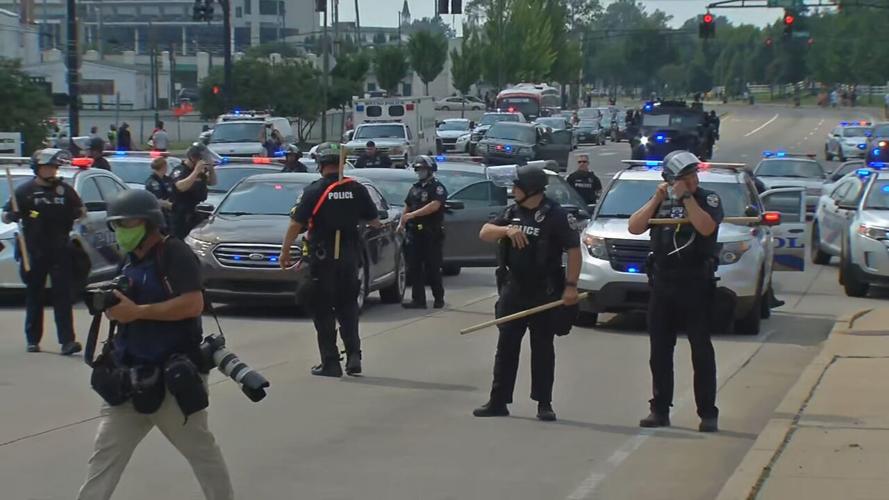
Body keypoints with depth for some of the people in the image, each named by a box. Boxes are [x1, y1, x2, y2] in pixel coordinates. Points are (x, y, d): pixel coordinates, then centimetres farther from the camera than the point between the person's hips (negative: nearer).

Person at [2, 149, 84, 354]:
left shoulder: (65, 190, 8)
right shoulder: (25, 191, 1)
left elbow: (79, 213, 19)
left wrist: (81, 213, -4)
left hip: (60, 252, 1)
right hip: (33, 252, -1)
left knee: (63, 295, -5)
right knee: (34, 297, 7)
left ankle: (67, 340, -9)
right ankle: (33, 339, 16)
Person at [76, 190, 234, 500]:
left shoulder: (175, 254, -12)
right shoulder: (131, 263, 14)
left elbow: (193, 304, -23)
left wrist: (136, 311, -23)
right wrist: (111, 304, -5)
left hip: (173, 377, -8)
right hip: (130, 376, 8)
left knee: (199, 448, 4)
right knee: (106, 452, 4)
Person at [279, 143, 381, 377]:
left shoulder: (314, 191, -11)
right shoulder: (357, 190, -1)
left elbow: (296, 224, -10)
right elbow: (375, 221, 5)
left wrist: (285, 251, 1)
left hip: (322, 258, -3)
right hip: (349, 256, 3)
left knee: (322, 310, 5)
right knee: (347, 306, 16)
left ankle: (330, 362, 4)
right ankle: (353, 354, 3)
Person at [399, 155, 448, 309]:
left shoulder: (437, 188, -6)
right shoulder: (415, 188, 19)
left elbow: (434, 206, -21)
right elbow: (407, 207, 26)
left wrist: (412, 215, -26)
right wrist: (402, 222, 9)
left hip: (432, 234, -7)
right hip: (414, 233, 7)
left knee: (433, 268, -2)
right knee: (414, 268, 2)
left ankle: (439, 298, 10)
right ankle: (418, 299, 4)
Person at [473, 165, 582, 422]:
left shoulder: (555, 215, -8)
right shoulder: (512, 213, 9)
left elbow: (574, 250, -9)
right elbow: (484, 233, 5)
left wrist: (571, 285, -16)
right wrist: (507, 230, -15)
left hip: (544, 292, -5)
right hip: (513, 289, 5)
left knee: (542, 348, 2)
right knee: (506, 346, 6)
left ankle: (544, 404, 9)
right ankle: (498, 401, 10)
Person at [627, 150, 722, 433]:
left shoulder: (708, 199, 0)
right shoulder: (661, 201, 11)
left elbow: (706, 227, -20)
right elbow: (634, 227, 0)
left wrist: (686, 197, -16)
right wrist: (657, 200, -7)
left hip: (696, 285, -4)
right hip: (662, 285, 4)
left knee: (701, 351, -3)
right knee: (660, 352, 8)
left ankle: (708, 414, -1)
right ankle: (660, 410, 15)